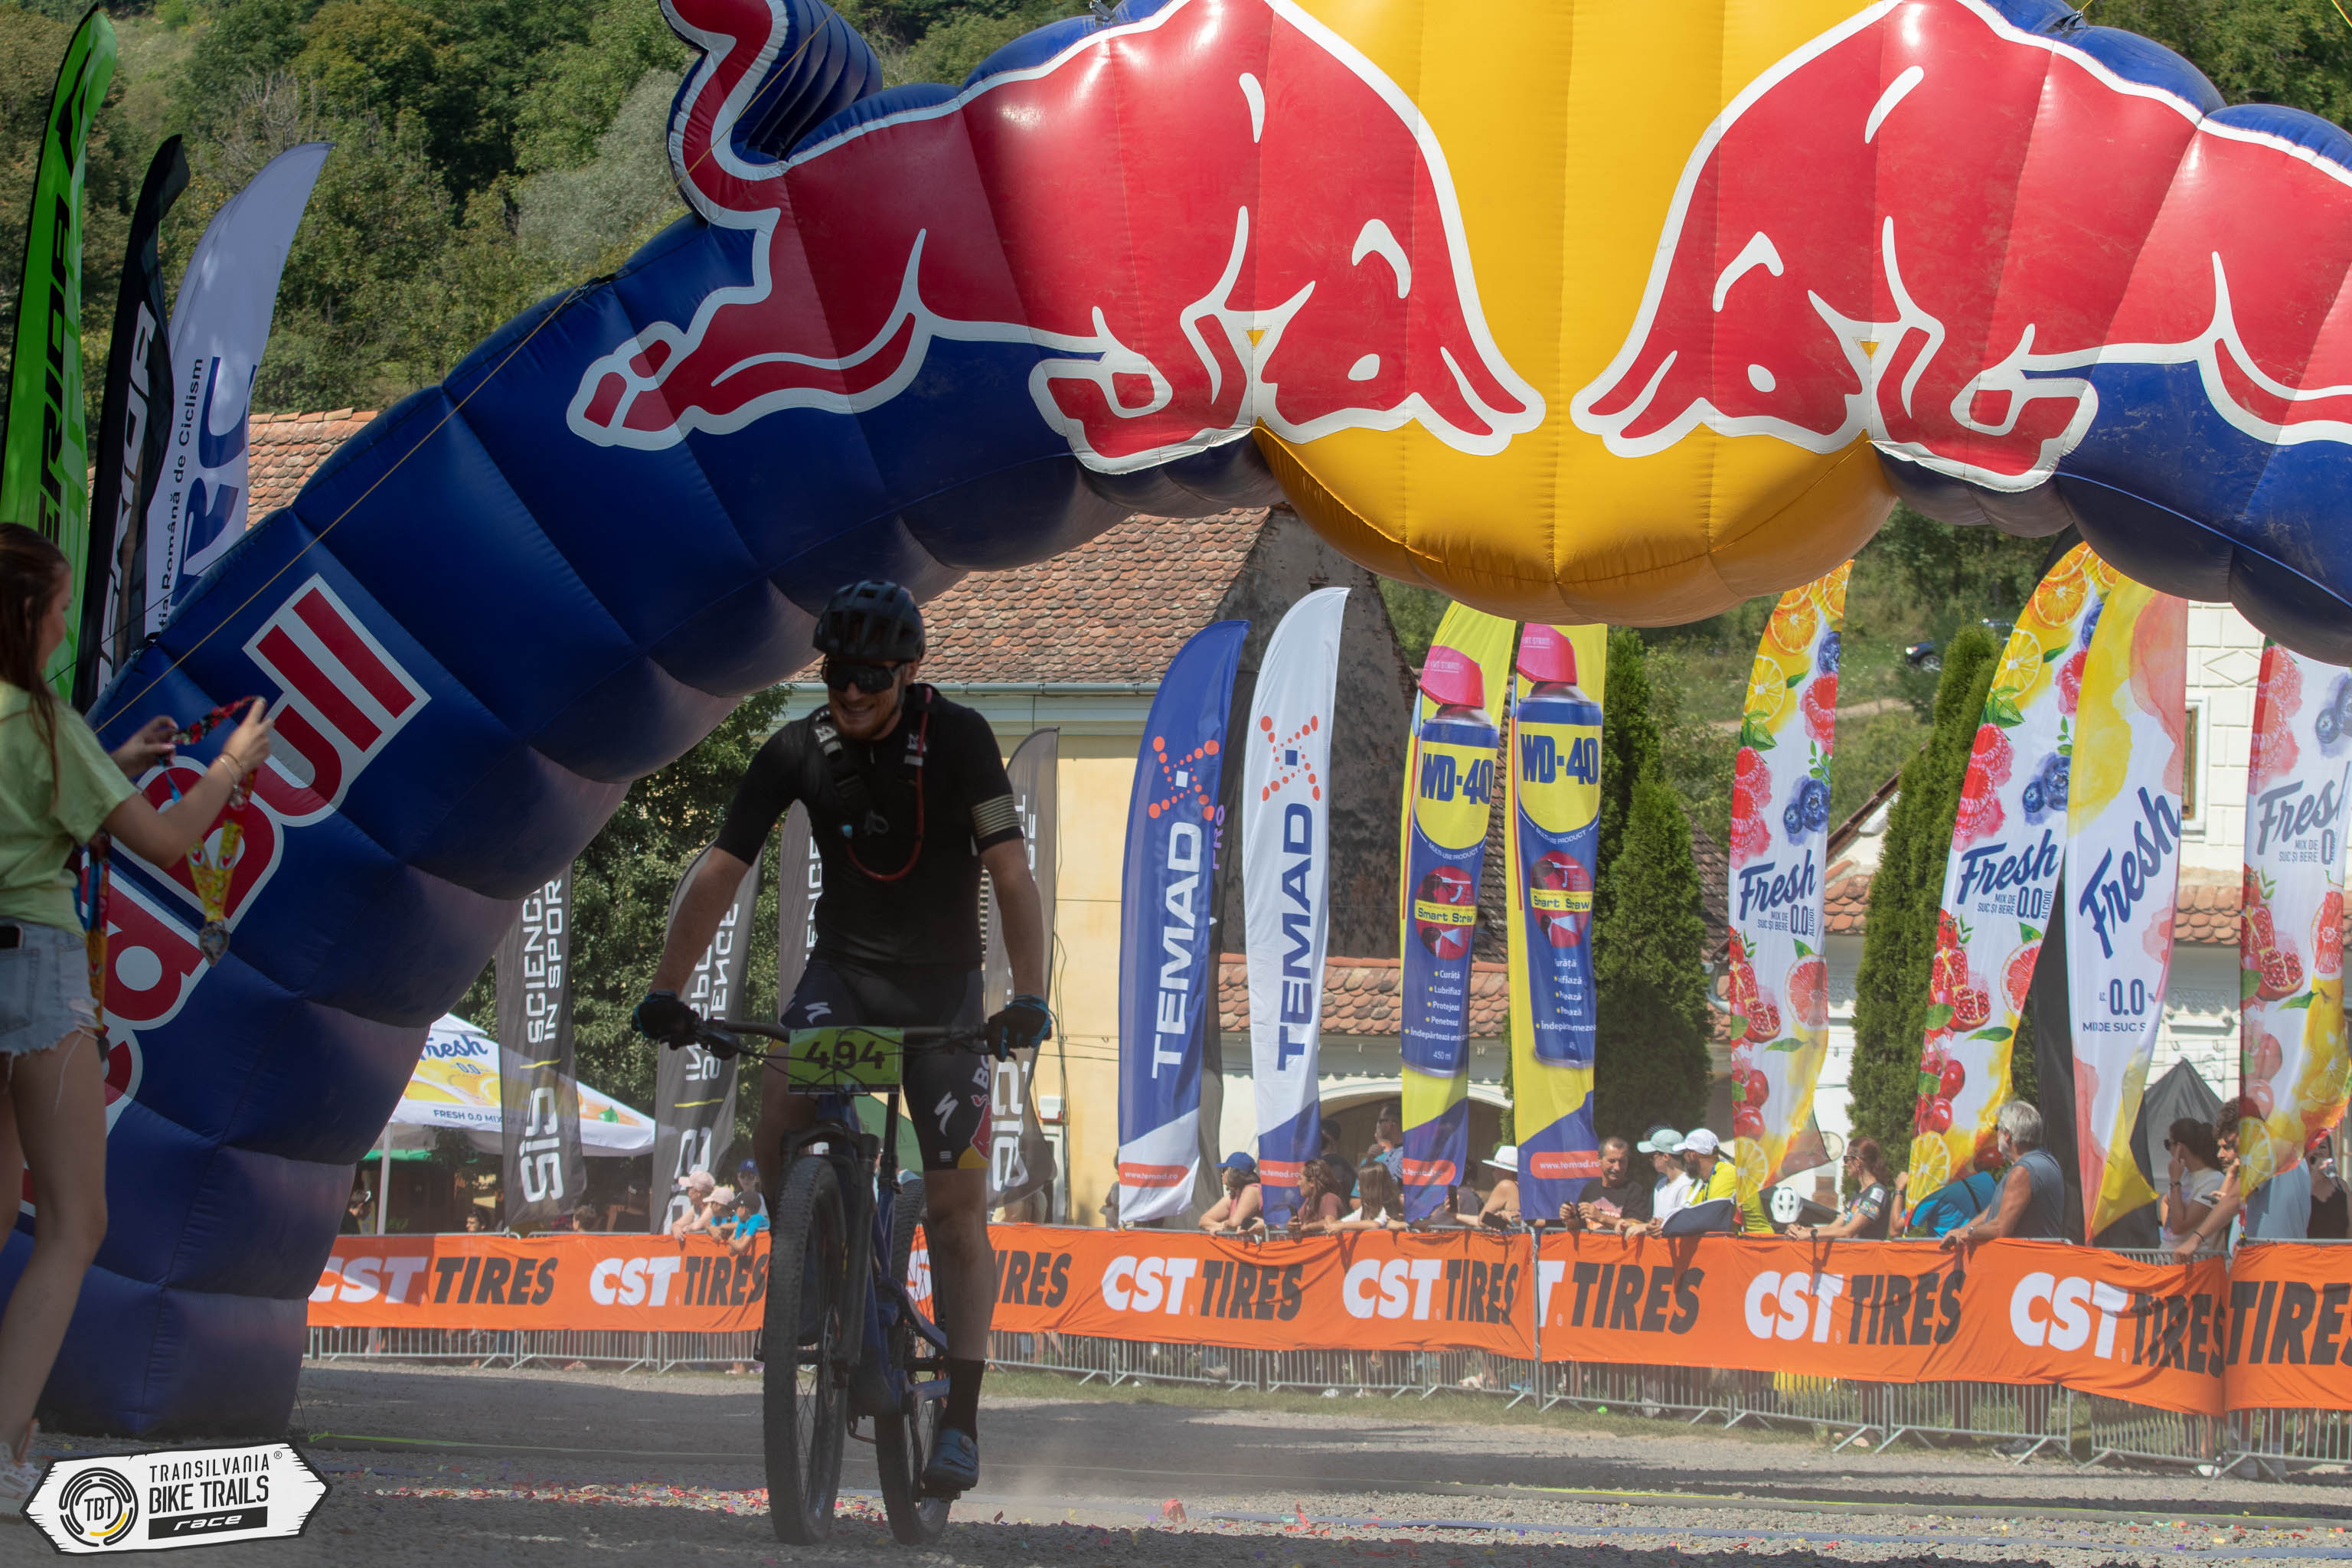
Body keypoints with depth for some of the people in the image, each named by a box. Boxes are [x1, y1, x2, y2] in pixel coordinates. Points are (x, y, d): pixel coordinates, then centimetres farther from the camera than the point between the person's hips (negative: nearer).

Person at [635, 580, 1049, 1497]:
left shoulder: (957, 740, -16)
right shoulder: (797, 753, -10)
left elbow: (1009, 870, -22)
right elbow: (721, 871, -13)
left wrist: (1029, 997, -35)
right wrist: (665, 989, -26)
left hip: (944, 983, -1)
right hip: (844, 971, 1)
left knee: (957, 1202, -6)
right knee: (778, 1108, -29)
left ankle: (959, 1421, -2)